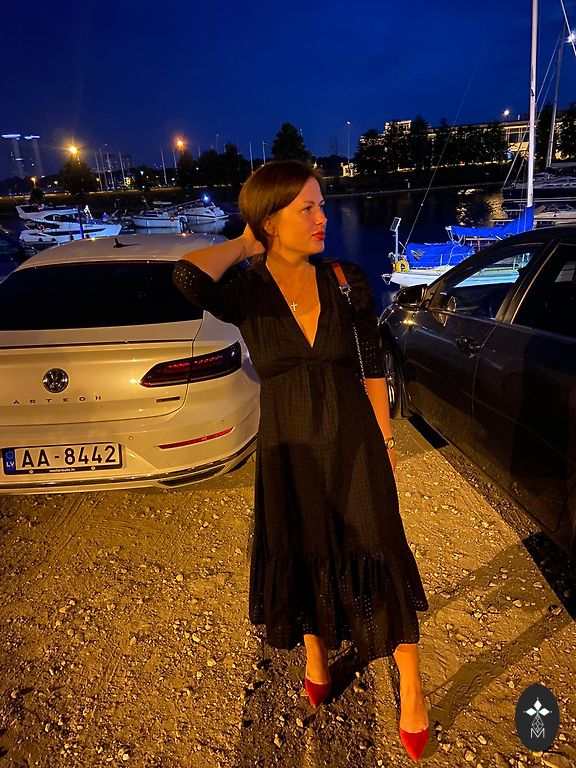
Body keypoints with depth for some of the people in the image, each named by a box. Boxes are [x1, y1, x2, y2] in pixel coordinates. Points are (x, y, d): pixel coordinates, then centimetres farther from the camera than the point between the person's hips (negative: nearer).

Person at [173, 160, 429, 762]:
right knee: (305, 559, 19)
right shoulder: (244, 293, -11)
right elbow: (188, 276, -34)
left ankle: (411, 689, 31)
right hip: (289, 452, 0)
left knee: (378, 561, 8)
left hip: (355, 446, 0)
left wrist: (384, 436, 5)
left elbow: (372, 366, 2)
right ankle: (316, 655, 49)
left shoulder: (348, 282, -6)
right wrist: (244, 245, -16)